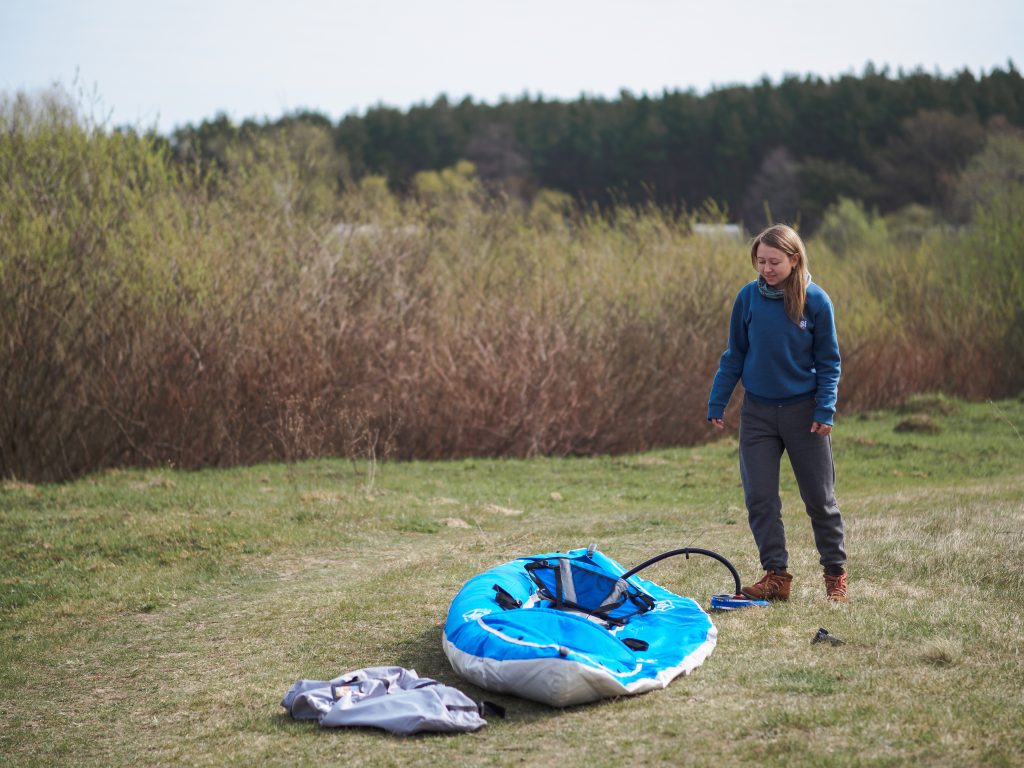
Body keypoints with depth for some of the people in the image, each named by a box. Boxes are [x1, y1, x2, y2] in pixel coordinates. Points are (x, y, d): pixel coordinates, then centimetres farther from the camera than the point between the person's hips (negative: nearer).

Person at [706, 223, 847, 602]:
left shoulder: (816, 301, -8)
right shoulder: (748, 297, -3)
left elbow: (828, 361, -1)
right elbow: (735, 355, 6)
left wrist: (825, 410, -10)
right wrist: (717, 403, 3)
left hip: (804, 411, -2)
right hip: (757, 411, 2)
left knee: (819, 497, 6)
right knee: (760, 497, -1)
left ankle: (835, 573, 21)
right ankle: (776, 574, 8)